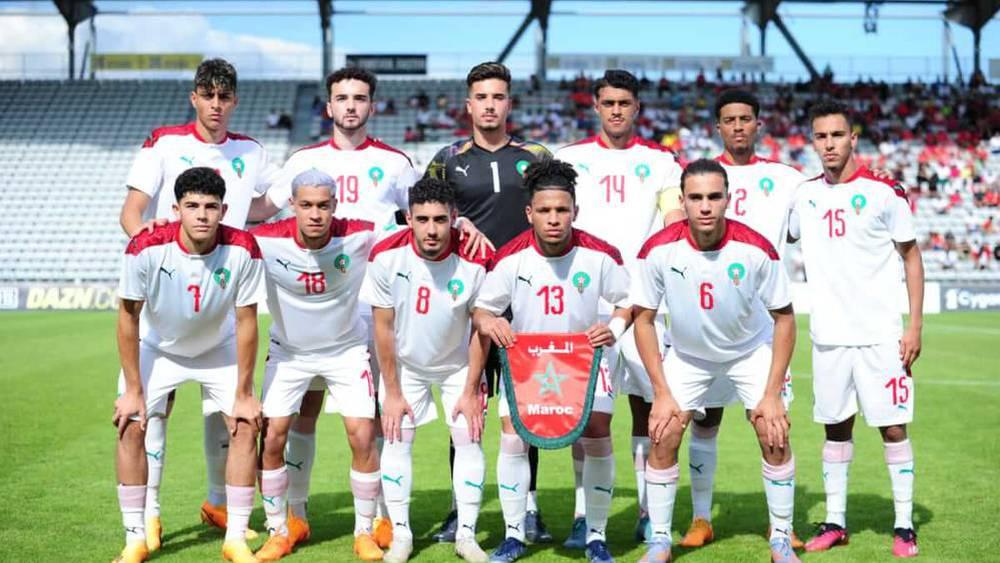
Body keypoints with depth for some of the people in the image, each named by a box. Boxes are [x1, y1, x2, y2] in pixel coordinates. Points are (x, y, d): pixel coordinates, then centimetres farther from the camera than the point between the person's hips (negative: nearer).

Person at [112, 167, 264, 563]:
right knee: (130, 426, -12)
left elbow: (246, 323, -17)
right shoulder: (146, 248, -31)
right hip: (158, 348, -1)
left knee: (246, 426, -10)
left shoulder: (243, 250, -28)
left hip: (219, 350, 1)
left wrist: (243, 394, -14)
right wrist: (133, 390, -14)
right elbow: (128, 317, -17)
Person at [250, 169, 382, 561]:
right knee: (272, 436, -6)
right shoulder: (266, 241, -24)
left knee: (362, 436, -8)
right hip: (288, 350, 0)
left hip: (347, 349, 0)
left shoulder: (359, 236, -23)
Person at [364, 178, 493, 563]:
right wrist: (392, 392, -10)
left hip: (458, 364, 0)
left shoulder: (475, 262, -26)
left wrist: (470, 390, -10)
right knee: (396, 440, -3)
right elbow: (383, 326, -14)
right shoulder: (387, 257, -24)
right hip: (405, 362, 0)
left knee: (469, 440, -5)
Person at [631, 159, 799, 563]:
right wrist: (662, 393, -16)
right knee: (663, 437, -9)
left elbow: (784, 318, -14)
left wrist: (772, 394, -17)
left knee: (774, 436, -9)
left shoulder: (756, 249, -26)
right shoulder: (659, 250, -25)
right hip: (686, 354, 1)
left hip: (751, 350, 0)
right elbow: (643, 319, -13)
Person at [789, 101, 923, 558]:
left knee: (892, 427, -1)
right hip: (827, 336, 4)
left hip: (879, 334, -4)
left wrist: (915, 324, -6)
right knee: (836, 427, 10)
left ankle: (904, 526, 7)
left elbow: (911, 255, -1)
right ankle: (835, 523, 18)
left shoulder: (884, 192, -5)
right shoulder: (805, 195, 6)